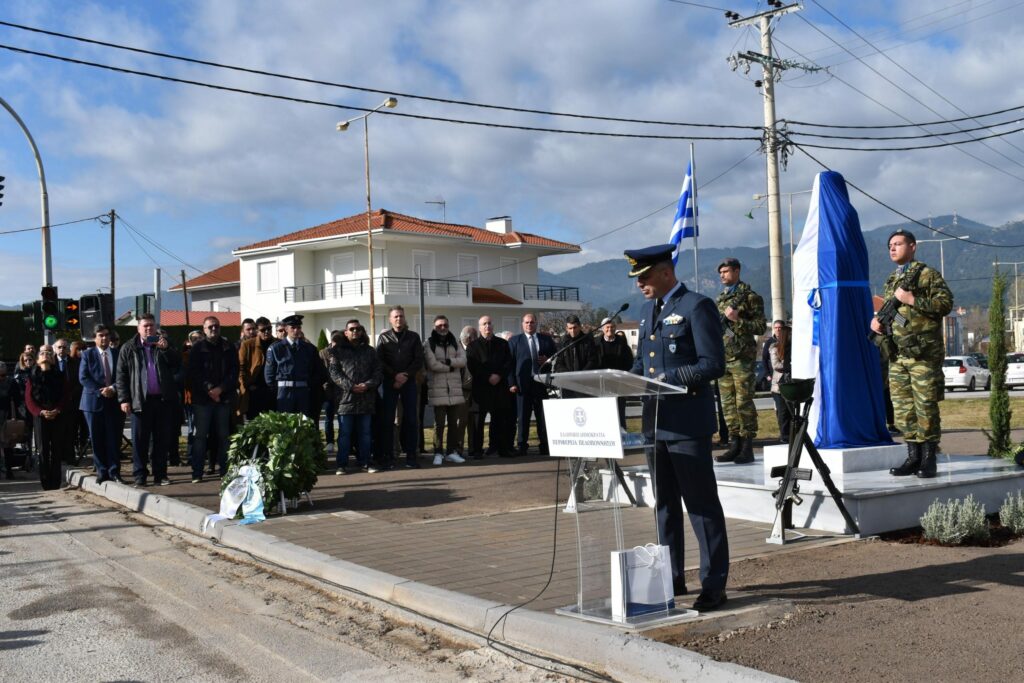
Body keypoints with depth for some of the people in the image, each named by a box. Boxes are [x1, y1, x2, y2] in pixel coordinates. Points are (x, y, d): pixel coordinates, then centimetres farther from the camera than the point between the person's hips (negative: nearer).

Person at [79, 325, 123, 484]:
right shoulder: (88, 354, 5)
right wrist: (100, 391, -14)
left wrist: (113, 389, -12)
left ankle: (114, 471, 5)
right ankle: (101, 471, 9)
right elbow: (83, 377, -4)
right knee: (97, 439, 2)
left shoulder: (117, 355, 10)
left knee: (114, 438, 0)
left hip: (114, 401, 1)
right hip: (94, 401, -1)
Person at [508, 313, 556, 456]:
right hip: (523, 384, -2)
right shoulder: (514, 341, 7)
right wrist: (512, 383, -8)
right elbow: (510, 363, 0)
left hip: (542, 383, 2)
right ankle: (522, 446, 6)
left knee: (543, 416, 5)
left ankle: (545, 447, 12)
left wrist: (548, 360, -6)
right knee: (523, 417, 0)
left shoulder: (547, 340, 13)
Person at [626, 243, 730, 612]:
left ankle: (714, 584, 7)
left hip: (688, 423, -8)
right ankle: (672, 578, 25)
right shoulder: (649, 309, 15)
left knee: (701, 503, -2)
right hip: (656, 420, 8)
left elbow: (713, 364, -16)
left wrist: (666, 378, -21)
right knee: (665, 503, 14)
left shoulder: (697, 306, -10)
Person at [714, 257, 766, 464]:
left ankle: (747, 447, -3)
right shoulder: (719, 300, 19)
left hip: (742, 357, -7)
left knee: (743, 402, -7)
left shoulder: (750, 297, -2)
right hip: (723, 357, 7)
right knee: (728, 403, 7)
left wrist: (737, 319, -16)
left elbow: (760, 327, -7)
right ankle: (735, 445, 12)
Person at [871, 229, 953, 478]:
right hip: (897, 355, 7)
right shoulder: (891, 281, 20)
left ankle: (928, 459, 1)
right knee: (902, 409, 6)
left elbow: (946, 303, -11)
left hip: (922, 352, -7)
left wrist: (912, 300, -16)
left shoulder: (927, 274, -1)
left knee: (925, 406, -5)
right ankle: (913, 457, 12)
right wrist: (876, 320, 11)